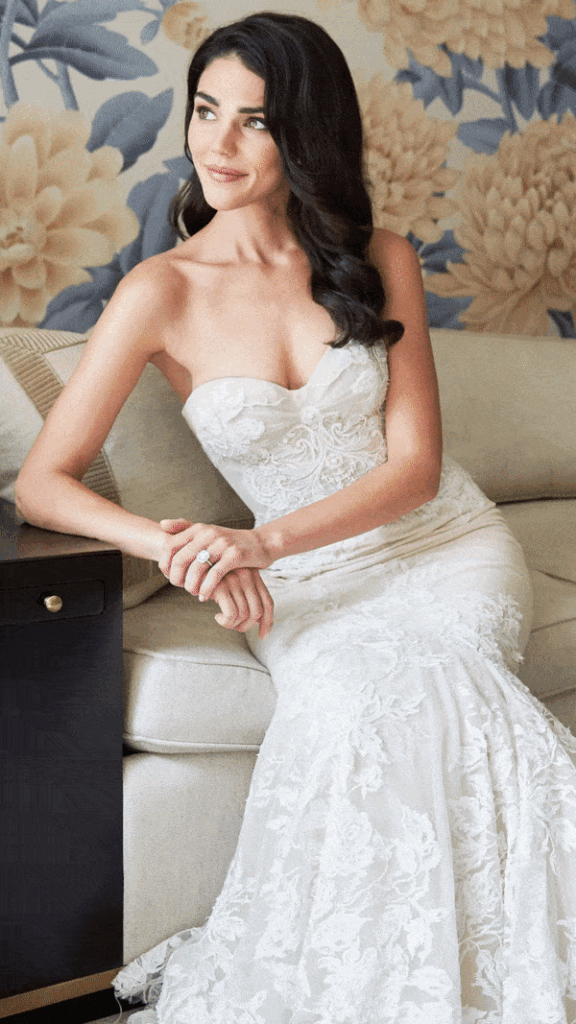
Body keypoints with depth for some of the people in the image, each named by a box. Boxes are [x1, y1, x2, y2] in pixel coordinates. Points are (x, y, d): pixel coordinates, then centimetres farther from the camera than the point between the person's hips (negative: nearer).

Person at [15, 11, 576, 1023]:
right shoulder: (162, 292, -6)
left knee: (407, 689, -31)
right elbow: (43, 482, -7)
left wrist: (261, 540, -23)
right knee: (356, 696, -33)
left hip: (446, 547, 1)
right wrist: (176, 546, -27)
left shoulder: (379, 260, -1)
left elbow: (415, 466, -6)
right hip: (312, 583, 0)